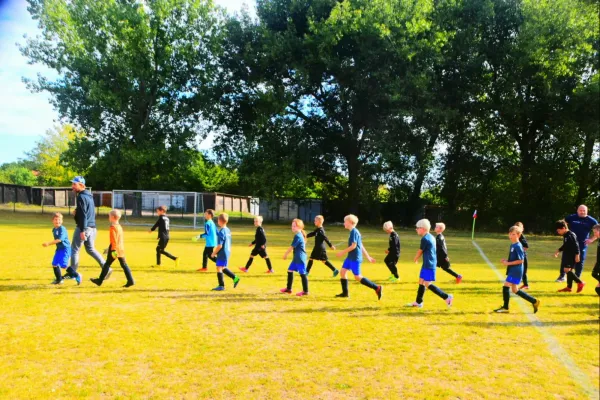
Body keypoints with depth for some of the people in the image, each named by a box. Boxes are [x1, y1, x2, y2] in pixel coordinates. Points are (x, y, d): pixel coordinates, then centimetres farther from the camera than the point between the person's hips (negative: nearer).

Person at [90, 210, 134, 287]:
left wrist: (113, 250, -22)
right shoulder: (119, 227, 15)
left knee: (107, 264, 4)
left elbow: (114, 240, -19)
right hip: (121, 248, 8)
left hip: (115, 249, -8)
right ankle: (130, 280, -2)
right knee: (124, 264, 5)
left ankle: (100, 280, 15)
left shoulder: (113, 227, -12)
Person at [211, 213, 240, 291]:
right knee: (223, 268, 21)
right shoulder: (228, 230, 8)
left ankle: (221, 286, 7)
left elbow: (220, 246, -21)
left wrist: (214, 253, -8)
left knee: (219, 268, 1)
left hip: (222, 253, -9)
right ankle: (235, 278, 18)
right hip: (227, 252, 9)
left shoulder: (221, 232, -19)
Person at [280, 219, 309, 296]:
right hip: (296, 258, 11)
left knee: (302, 274, -3)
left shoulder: (298, 236, -18)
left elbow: (292, 247, -15)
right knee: (290, 270, 15)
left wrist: (286, 254, -3)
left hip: (300, 258, -11)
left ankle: (305, 291, 6)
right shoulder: (299, 235, 11)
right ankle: (288, 288, 25)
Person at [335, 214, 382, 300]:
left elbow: (353, 246, -21)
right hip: (350, 257, 10)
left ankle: (377, 288, -2)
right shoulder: (354, 231, 13)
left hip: (355, 258, -10)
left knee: (357, 277, -5)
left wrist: (343, 252, -16)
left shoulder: (354, 232, -16)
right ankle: (345, 293, 15)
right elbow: (361, 245, 17)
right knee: (342, 271, 8)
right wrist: (368, 256, 19)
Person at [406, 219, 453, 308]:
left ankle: (447, 297, -6)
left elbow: (420, 251, -6)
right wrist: (418, 258, 11)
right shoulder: (431, 237, 12)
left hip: (428, 265, -10)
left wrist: (416, 259, 12)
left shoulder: (424, 239, -16)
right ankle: (418, 302, 22)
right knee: (421, 282, 14)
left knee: (428, 284, -8)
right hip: (429, 264, 10)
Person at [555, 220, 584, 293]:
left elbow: (576, 245, -20)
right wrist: (559, 250, 23)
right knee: (568, 271, 12)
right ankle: (569, 287, 18)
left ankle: (580, 283, -5)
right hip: (567, 255, 10)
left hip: (572, 256, -10)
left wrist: (577, 255, -22)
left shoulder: (571, 235, -18)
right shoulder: (565, 235, 11)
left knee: (567, 270, -15)